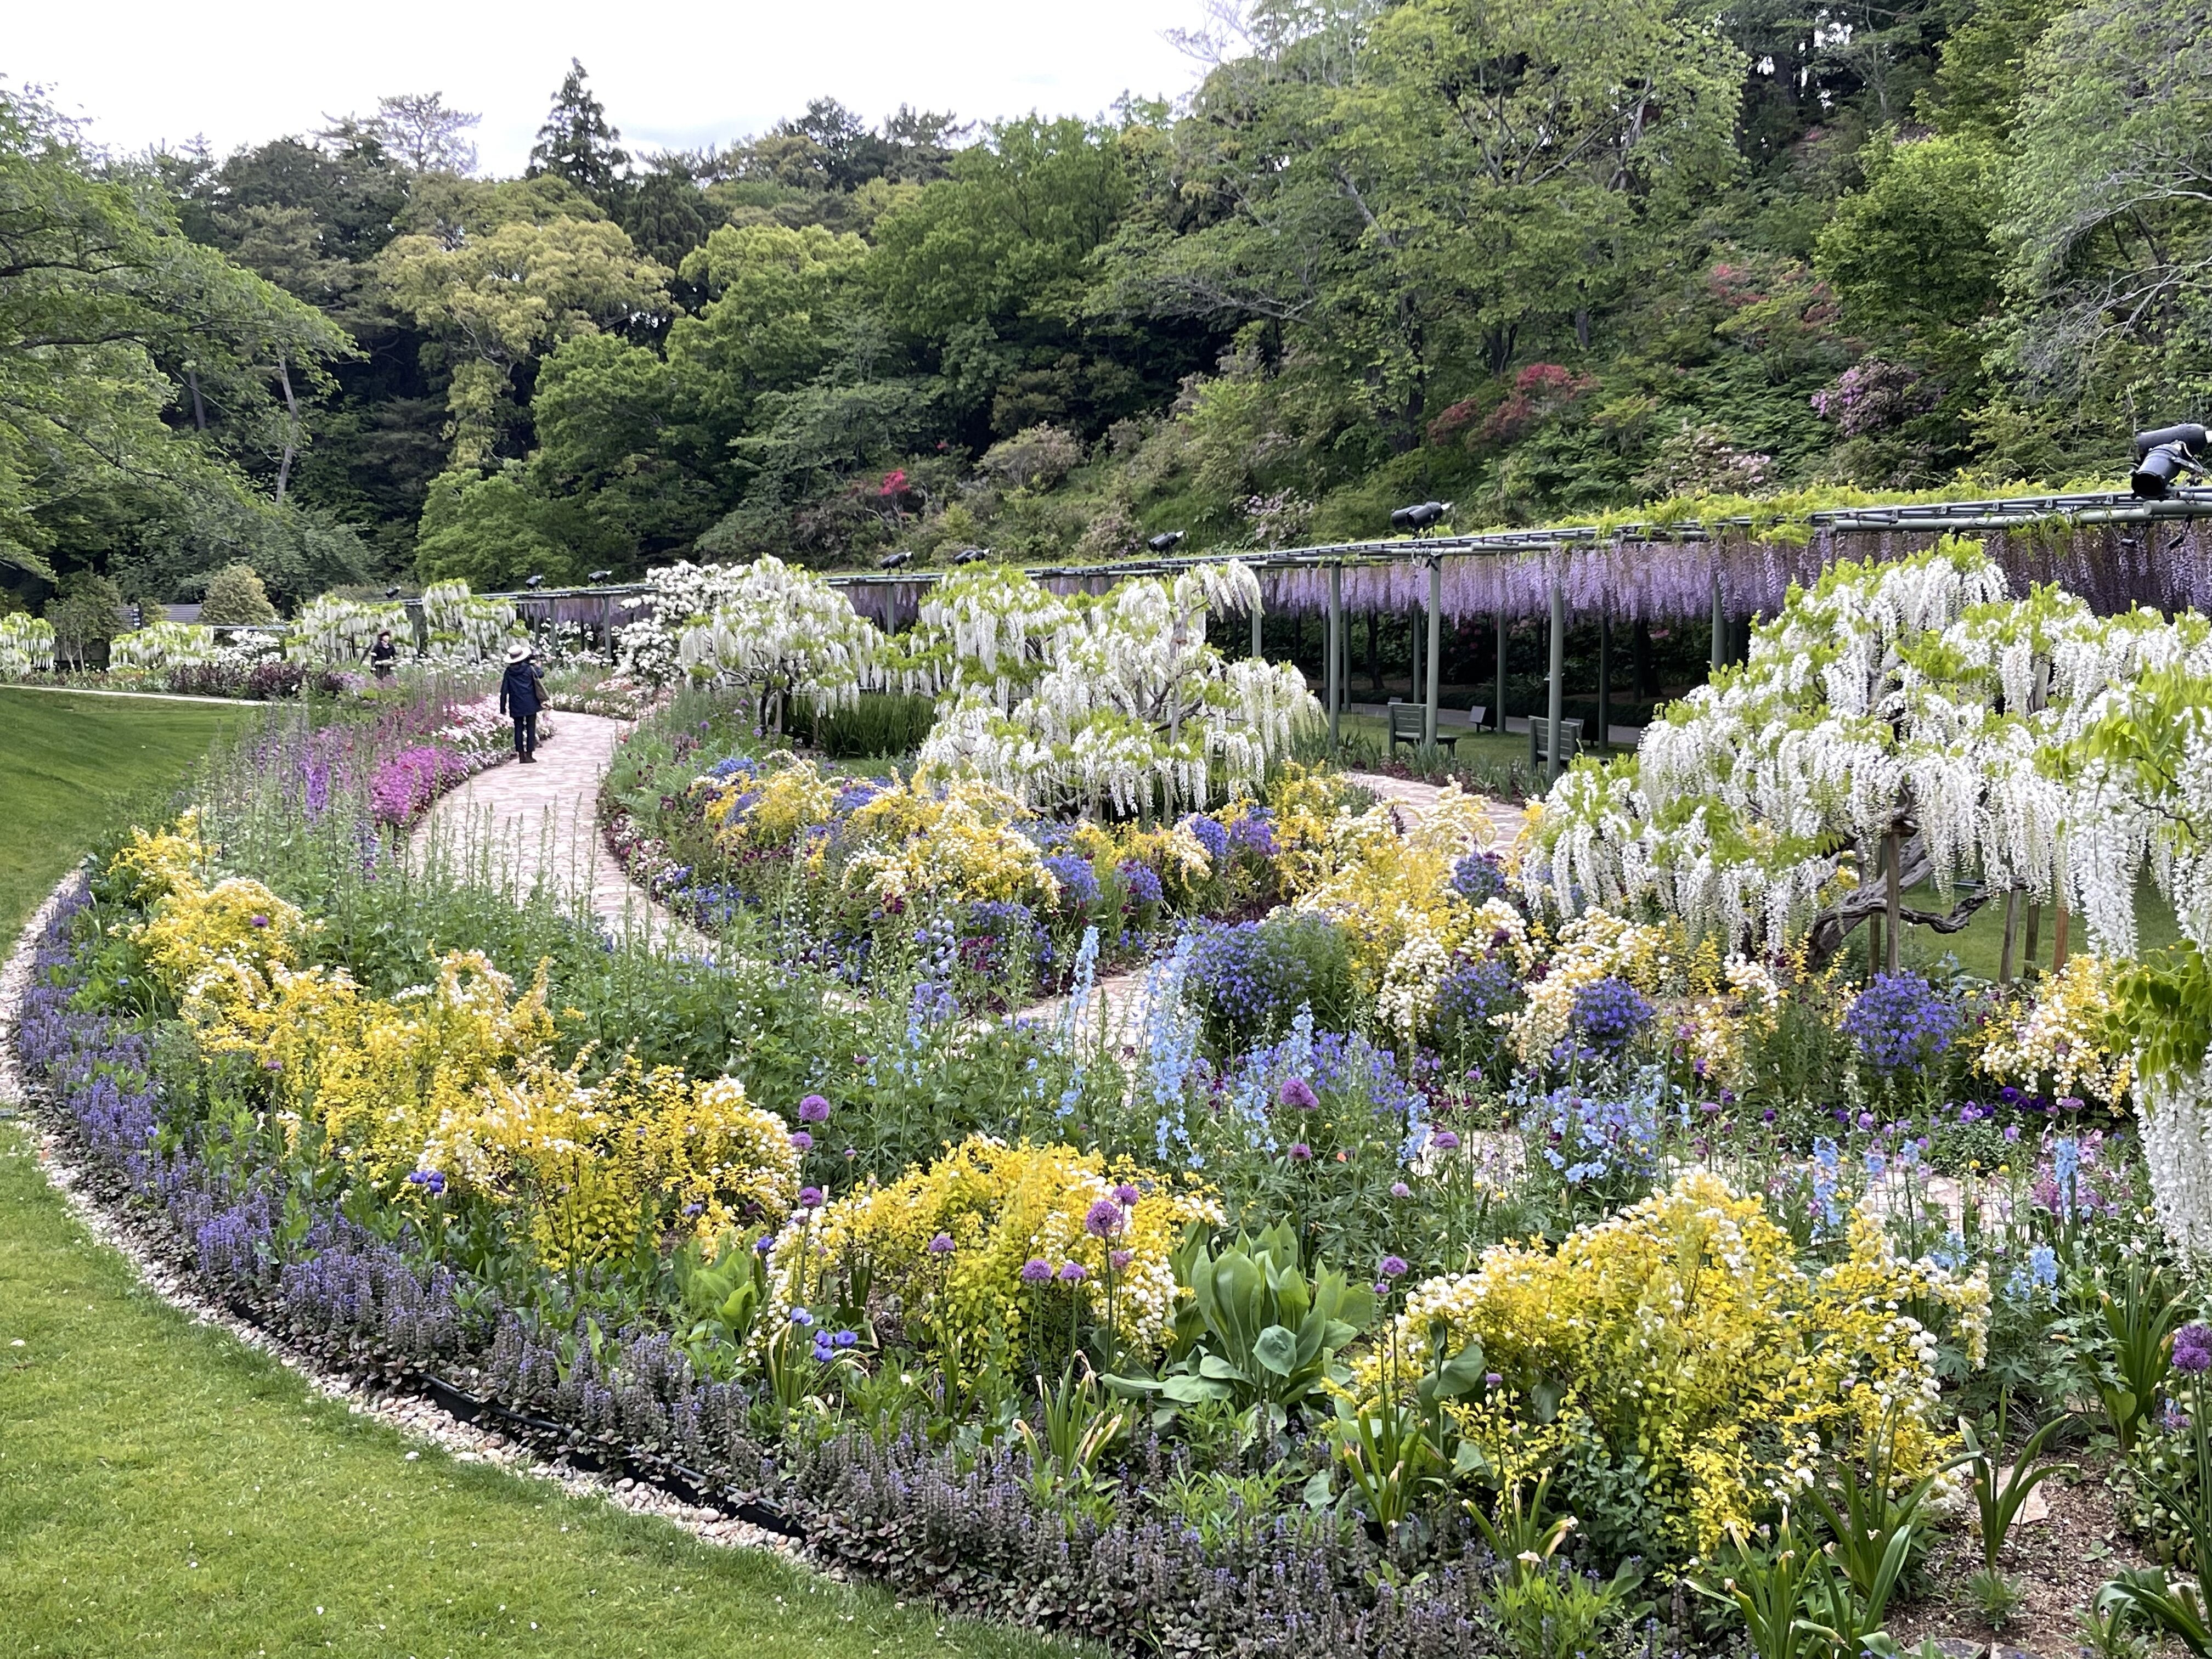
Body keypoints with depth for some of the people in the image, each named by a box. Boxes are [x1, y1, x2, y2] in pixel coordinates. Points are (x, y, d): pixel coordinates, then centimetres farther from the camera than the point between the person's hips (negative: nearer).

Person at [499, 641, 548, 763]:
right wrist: (537, 666, 35)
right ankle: (529, 754, -1)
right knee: (531, 728, 3)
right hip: (530, 705, -2)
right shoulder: (529, 669, -5)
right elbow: (541, 675, 14)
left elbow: (504, 691, -1)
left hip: (516, 706, 2)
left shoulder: (509, 672, -1)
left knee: (519, 729, 8)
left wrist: (503, 707, 5)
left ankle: (521, 755, 7)